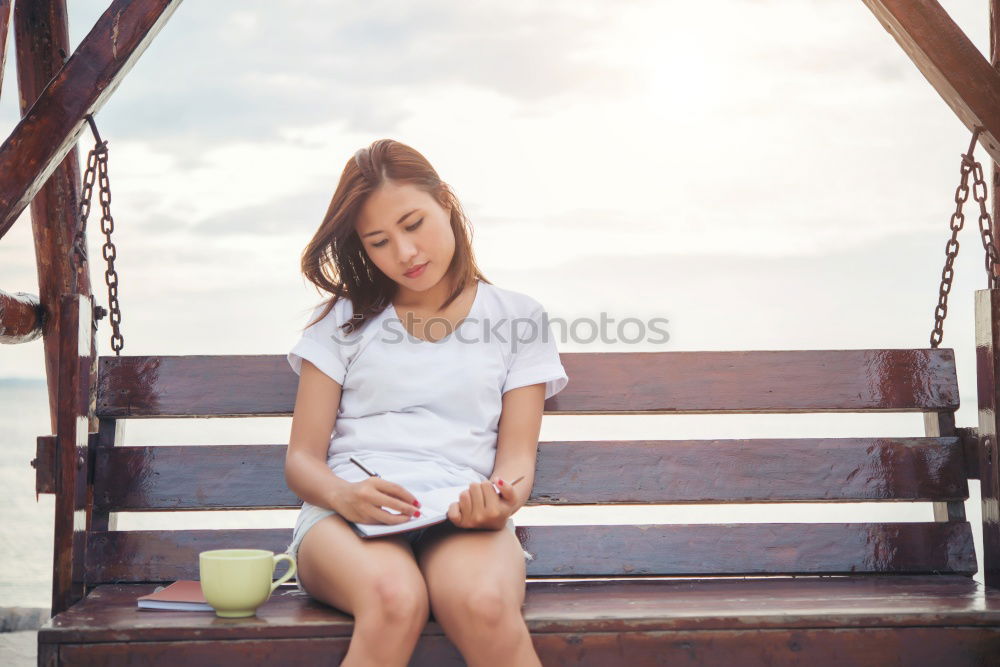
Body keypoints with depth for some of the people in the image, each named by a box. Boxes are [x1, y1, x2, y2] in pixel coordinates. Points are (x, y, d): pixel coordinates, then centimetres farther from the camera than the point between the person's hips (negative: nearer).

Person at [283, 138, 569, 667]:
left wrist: (502, 500, -14)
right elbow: (302, 457, 12)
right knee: (395, 600, -38)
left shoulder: (518, 318, 19)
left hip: (465, 519, 0)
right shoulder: (345, 320, 19)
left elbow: (517, 454, 12)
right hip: (348, 515, 0)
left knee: (486, 607, -38)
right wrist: (344, 494, -13)